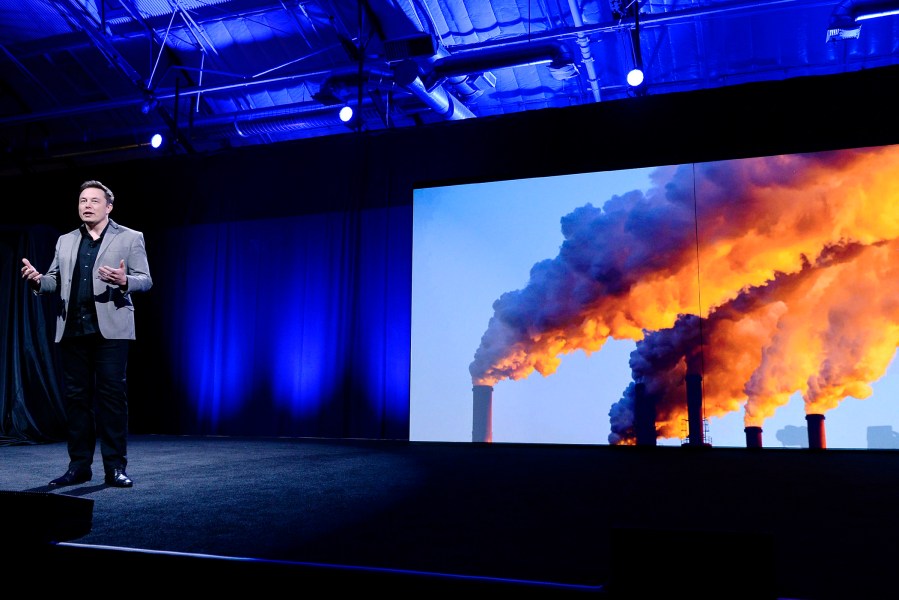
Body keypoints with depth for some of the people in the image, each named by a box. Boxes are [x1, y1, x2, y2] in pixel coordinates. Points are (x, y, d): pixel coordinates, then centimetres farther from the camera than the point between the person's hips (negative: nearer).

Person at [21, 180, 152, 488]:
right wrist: (38, 280, -8)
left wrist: (124, 281, -24)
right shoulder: (65, 241, 18)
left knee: (112, 395, -4)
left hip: (111, 329, -4)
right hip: (73, 329, 5)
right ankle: (79, 466, 14)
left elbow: (145, 280, -2)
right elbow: (55, 281, 15)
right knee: (75, 396, 6)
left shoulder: (130, 238, 5)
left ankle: (116, 467, 1)